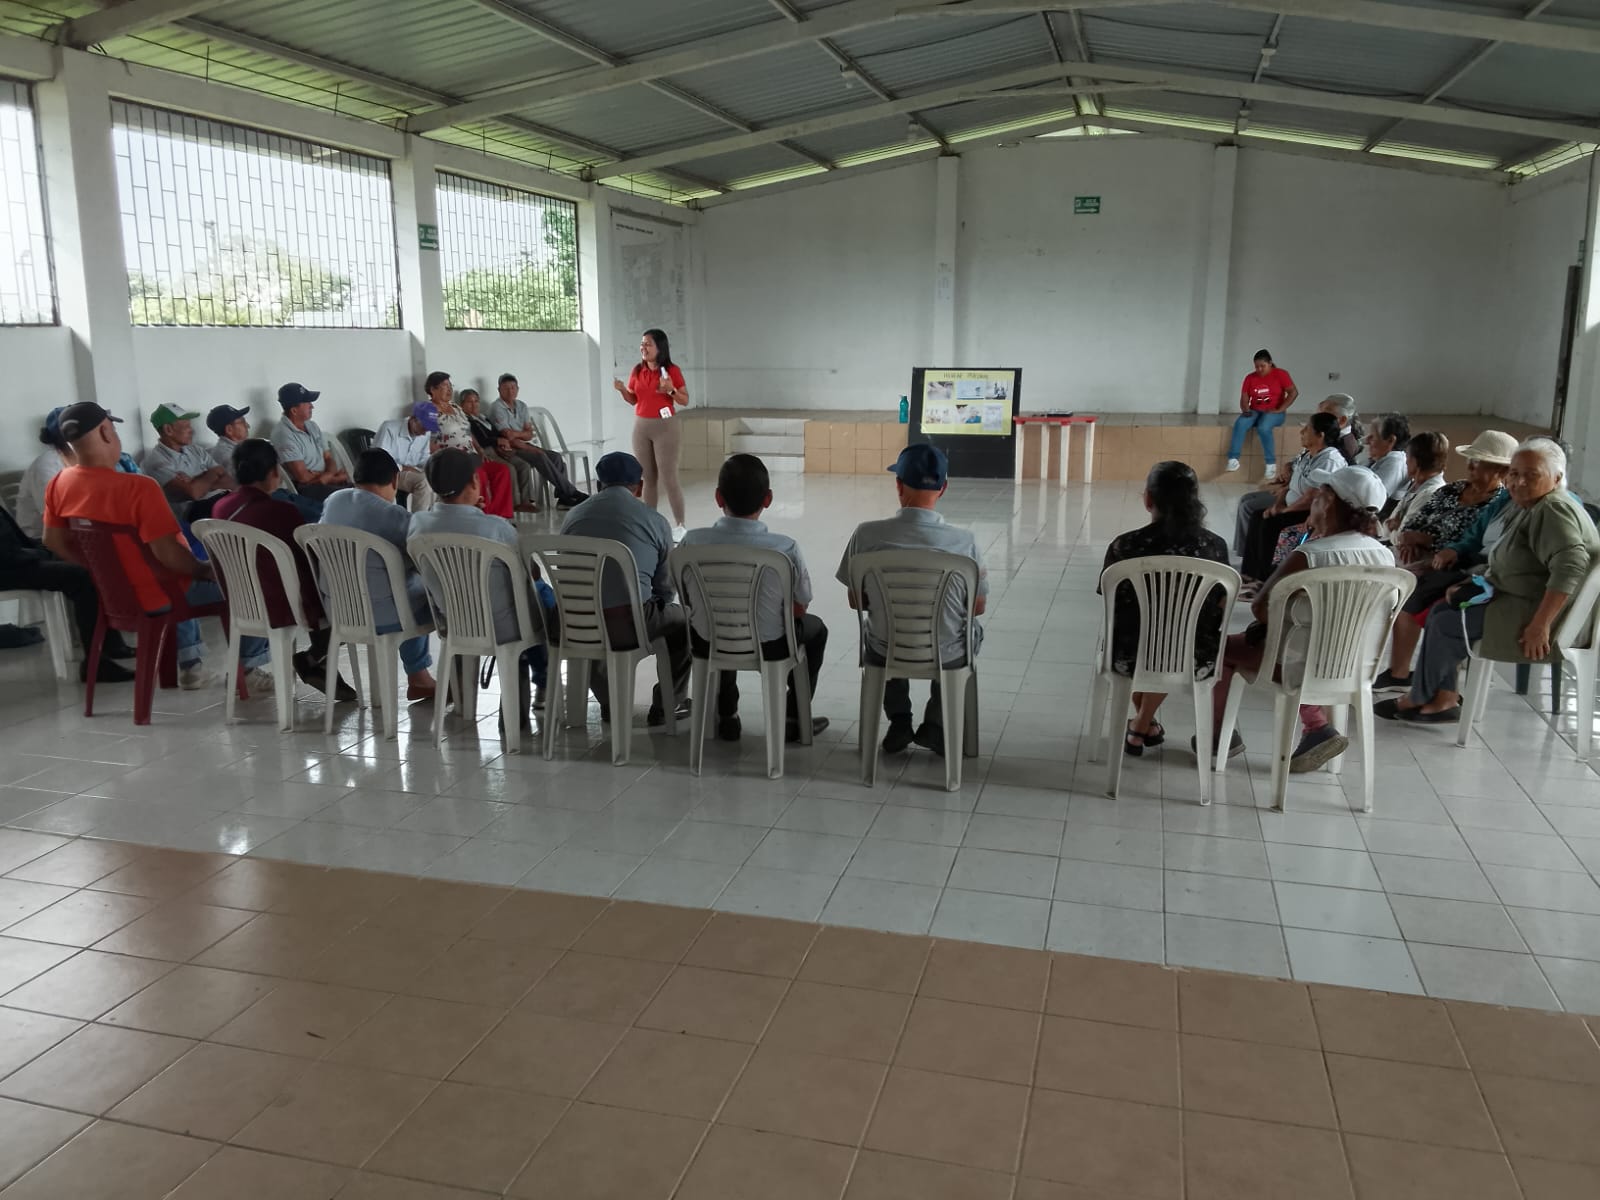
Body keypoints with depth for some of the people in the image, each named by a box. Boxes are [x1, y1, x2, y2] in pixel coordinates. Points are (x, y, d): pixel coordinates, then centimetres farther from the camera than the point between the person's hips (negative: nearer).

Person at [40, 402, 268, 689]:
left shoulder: (59, 485, -6)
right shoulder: (138, 487, -29)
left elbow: (53, 542, 6)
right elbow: (167, 553, -30)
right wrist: (203, 570, -11)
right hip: (157, 596, -8)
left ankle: (190, 666, 35)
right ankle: (247, 665, 25)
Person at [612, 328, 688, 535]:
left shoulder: (672, 370, -7)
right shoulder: (637, 370, 6)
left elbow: (685, 401, -3)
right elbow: (633, 400, 13)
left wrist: (671, 391, -21)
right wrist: (622, 390, -6)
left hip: (664, 426, -5)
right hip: (641, 426, 5)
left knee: (668, 478, -6)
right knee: (648, 478, 8)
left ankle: (679, 525, 0)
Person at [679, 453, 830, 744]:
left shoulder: (692, 542, -17)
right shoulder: (786, 548, -21)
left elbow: (687, 600, -1)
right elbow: (799, 609, -8)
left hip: (707, 646, 2)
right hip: (767, 649, -2)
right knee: (815, 628, 29)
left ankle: (726, 717, 41)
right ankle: (794, 719, 31)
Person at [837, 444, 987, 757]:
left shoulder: (866, 534, -18)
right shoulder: (964, 541, -20)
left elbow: (856, 602, -3)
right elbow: (979, 607, -5)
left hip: (885, 653, 1)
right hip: (947, 656, -1)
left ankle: (899, 721, 31)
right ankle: (935, 725, 27)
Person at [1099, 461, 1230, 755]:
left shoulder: (1124, 546, -12)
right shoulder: (1214, 546, -8)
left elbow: (1113, 605, 0)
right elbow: (1220, 614, 2)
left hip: (1131, 658, -1)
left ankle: (1144, 725, 48)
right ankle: (1141, 726, 39)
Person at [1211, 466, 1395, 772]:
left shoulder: (1310, 555, -23)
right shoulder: (1386, 556, -5)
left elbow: (1260, 608, -15)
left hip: (1308, 665, -6)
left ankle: (1220, 735, 28)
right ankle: (1318, 727, 20)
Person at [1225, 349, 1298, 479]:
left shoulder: (1280, 374, -2)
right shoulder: (1250, 378, 9)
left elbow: (1294, 392, -9)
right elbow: (1244, 399, 6)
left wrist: (1280, 409, -16)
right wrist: (1246, 410, -16)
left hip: (1273, 413, -3)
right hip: (1254, 411, 3)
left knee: (1263, 428, -36)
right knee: (1240, 423, -30)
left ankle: (1271, 463, -26)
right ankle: (1233, 459, -36)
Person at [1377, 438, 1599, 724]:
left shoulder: (1554, 510, -18)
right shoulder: (1526, 507, 14)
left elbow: (1570, 566, -32)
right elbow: (1502, 564, 22)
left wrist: (1540, 625, -33)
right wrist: (1467, 585, 8)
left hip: (1546, 614, -10)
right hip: (1518, 603, 10)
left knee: (1447, 624, -11)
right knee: (1441, 611, 7)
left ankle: (1421, 700, 9)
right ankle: (1445, 699, 3)